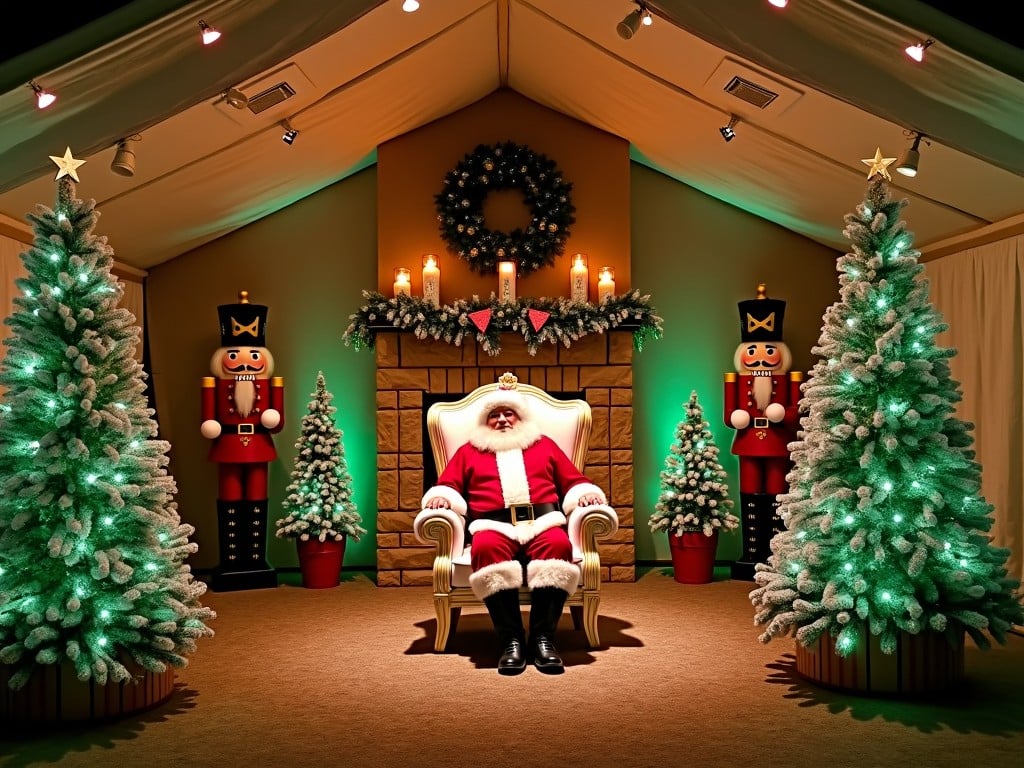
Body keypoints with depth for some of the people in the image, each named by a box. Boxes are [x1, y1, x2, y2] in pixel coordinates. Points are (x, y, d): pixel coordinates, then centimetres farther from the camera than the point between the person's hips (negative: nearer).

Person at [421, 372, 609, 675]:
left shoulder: (543, 445, 29)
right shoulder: (469, 450, 29)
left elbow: (574, 482, 25)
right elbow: (448, 485, 22)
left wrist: (586, 493, 3)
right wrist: (441, 497, -1)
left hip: (542, 520, 1)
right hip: (494, 525, -1)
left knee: (559, 545, -36)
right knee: (486, 549, -38)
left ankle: (543, 638, -35)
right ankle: (511, 641, -37)